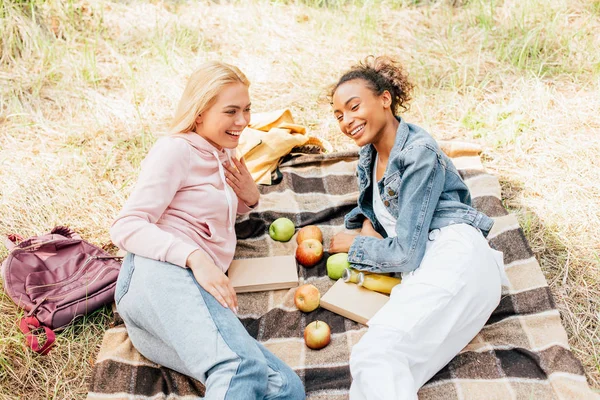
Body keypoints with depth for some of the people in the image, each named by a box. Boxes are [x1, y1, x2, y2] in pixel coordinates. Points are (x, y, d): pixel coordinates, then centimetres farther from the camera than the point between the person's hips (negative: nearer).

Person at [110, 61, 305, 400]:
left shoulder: (224, 156, 29)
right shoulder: (176, 149, 5)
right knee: (243, 367, -37)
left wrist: (251, 196, 23)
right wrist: (194, 257, -22)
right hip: (158, 273, -8)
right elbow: (127, 226, -6)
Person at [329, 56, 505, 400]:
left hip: (454, 258, -7)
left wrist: (353, 245, 4)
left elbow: (405, 253, -12)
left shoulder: (419, 154, -8)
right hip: (425, 264, 7)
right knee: (371, 358, -25)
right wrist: (368, 228, 7)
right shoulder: (370, 154, 18)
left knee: (375, 355, -32)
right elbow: (371, 206, 32)